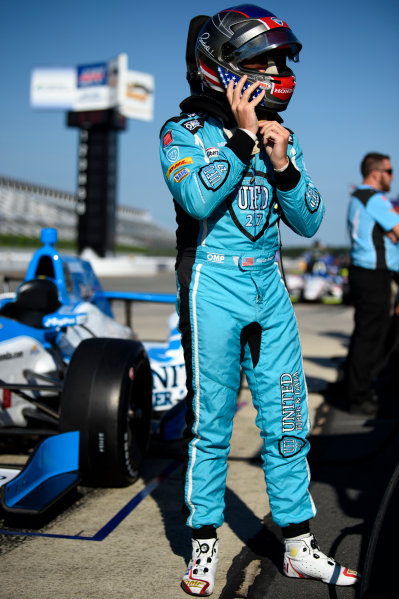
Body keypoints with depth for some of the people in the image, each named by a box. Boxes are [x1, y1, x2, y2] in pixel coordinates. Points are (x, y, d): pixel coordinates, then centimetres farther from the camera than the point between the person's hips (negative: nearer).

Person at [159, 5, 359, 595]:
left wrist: (282, 165, -7)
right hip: (213, 286, -4)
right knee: (211, 421, 2)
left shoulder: (279, 134, 11)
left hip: (269, 284, 5)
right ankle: (204, 545, 19)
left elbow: (309, 223, 7)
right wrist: (242, 136, -18)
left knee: (288, 419, 7)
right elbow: (197, 199, -22)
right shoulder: (184, 132, -2)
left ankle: (299, 546, 20)